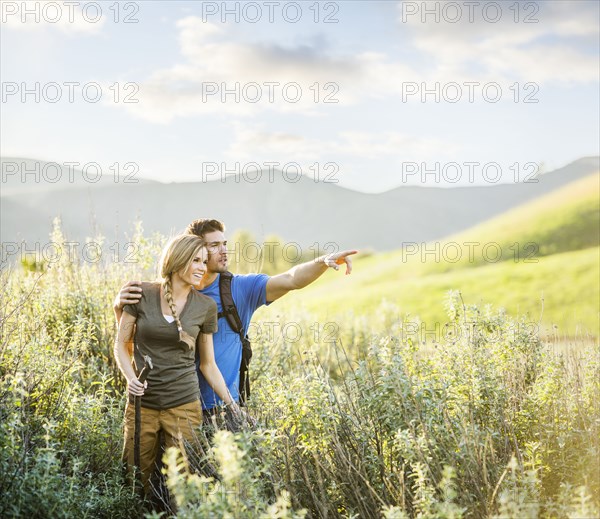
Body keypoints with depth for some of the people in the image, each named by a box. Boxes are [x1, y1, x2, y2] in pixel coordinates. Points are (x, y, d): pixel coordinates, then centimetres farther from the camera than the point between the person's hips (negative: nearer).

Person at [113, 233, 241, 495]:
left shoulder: (206, 306, -1)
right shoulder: (141, 294, -4)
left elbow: (208, 363, 7)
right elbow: (121, 344, 4)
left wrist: (232, 405, 4)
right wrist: (130, 378, -13)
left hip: (184, 405, 0)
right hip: (141, 404, 0)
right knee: (136, 483, 10)